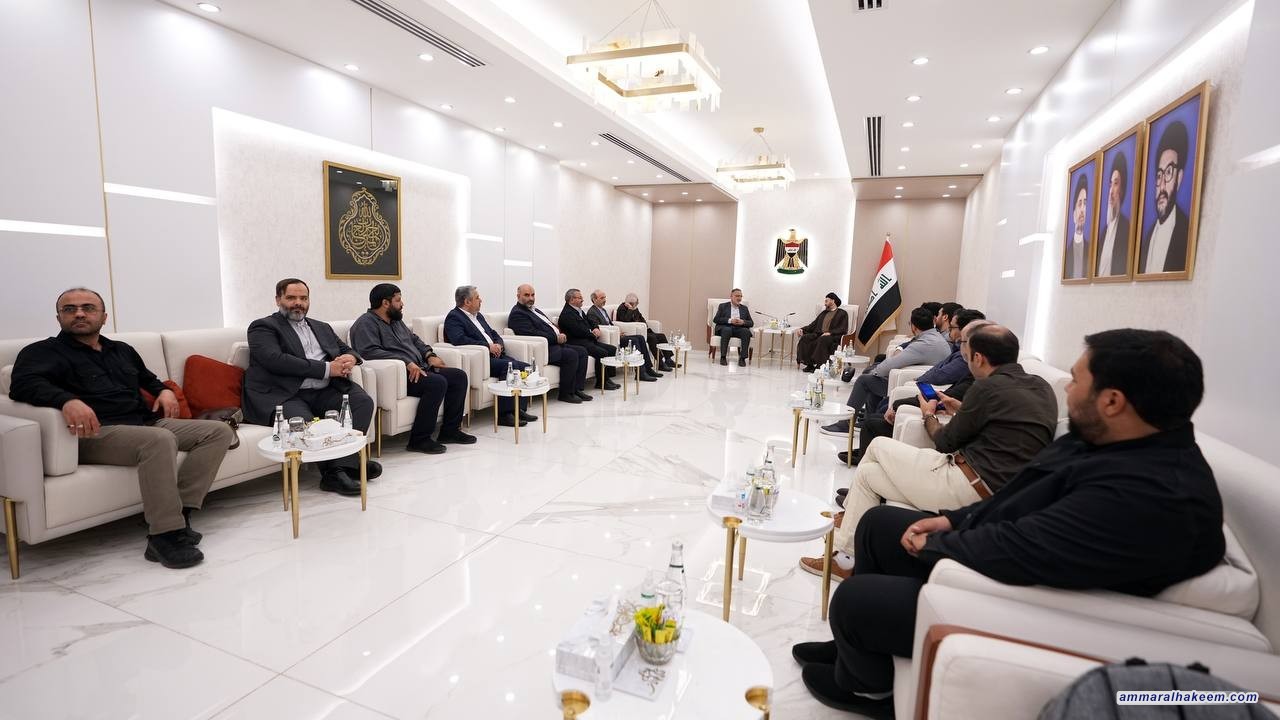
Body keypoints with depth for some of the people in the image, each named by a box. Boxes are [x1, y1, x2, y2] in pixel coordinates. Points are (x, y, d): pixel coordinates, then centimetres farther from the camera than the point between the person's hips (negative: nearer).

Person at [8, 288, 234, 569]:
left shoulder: (122, 350, 27)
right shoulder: (43, 352, 7)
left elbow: (148, 378, 41)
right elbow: (23, 384, -14)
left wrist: (165, 390, 16)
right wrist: (67, 400, -35)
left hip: (146, 422, 7)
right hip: (97, 433, -7)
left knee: (219, 431, -12)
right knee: (160, 439, -38)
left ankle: (178, 512, -21)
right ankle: (165, 535, -31)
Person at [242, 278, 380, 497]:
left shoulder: (322, 327, 26)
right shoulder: (263, 327, 6)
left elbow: (347, 349, 24)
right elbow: (275, 360, -11)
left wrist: (350, 359, -4)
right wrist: (327, 369, -15)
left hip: (324, 392, 6)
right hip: (284, 395, -5)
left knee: (363, 401, -21)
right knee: (303, 421, -36)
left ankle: (340, 466, -23)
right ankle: (350, 462, -20)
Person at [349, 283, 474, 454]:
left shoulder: (396, 320, 23)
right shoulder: (366, 323, -6)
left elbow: (414, 339, 31)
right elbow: (370, 352, -21)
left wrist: (430, 355, 11)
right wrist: (407, 363, -26)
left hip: (419, 369, 10)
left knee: (459, 375, -2)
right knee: (437, 382, -31)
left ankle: (450, 430, 2)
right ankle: (419, 440, -20)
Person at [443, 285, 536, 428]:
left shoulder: (478, 315, 24)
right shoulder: (454, 317, -3)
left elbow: (494, 334, 25)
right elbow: (460, 340, -20)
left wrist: (499, 344, 1)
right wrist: (488, 346, -19)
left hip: (495, 354, 9)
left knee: (525, 367, -11)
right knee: (509, 366, -30)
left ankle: (520, 409, -6)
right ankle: (504, 414, -24)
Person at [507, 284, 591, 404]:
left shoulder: (534, 309, 22)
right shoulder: (517, 314, -9)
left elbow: (547, 325, 24)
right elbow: (533, 334, -20)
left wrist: (560, 335, 2)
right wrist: (556, 338, -17)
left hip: (555, 344, 10)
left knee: (582, 351, 1)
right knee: (571, 355, -24)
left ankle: (578, 389, 1)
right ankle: (566, 393, -13)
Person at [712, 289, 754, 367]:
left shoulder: (744, 308, 23)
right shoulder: (723, 306, 15)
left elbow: (751, 323, 14)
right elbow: (715, 319, 1)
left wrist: (743, 322, -9)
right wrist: (730, 320, -12)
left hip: (739, 329, 2)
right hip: (725, 327, -2)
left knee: (746, 331, -32)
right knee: (727, 330, -38)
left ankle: (742, 358, -28)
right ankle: (723, 357, -30)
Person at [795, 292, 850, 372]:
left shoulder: (842, 313, 12)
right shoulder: (823, 313, 31)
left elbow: (843, 329, -2)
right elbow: (813, 325, 23)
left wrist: (830, 333, -18)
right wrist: (802, 329, 5)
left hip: (832, 336, -5)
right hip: (818, 334, 5)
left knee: (822, 340, -39)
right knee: (804, 338, -25)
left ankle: (819, 365, -34)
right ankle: (809, 364, -25)